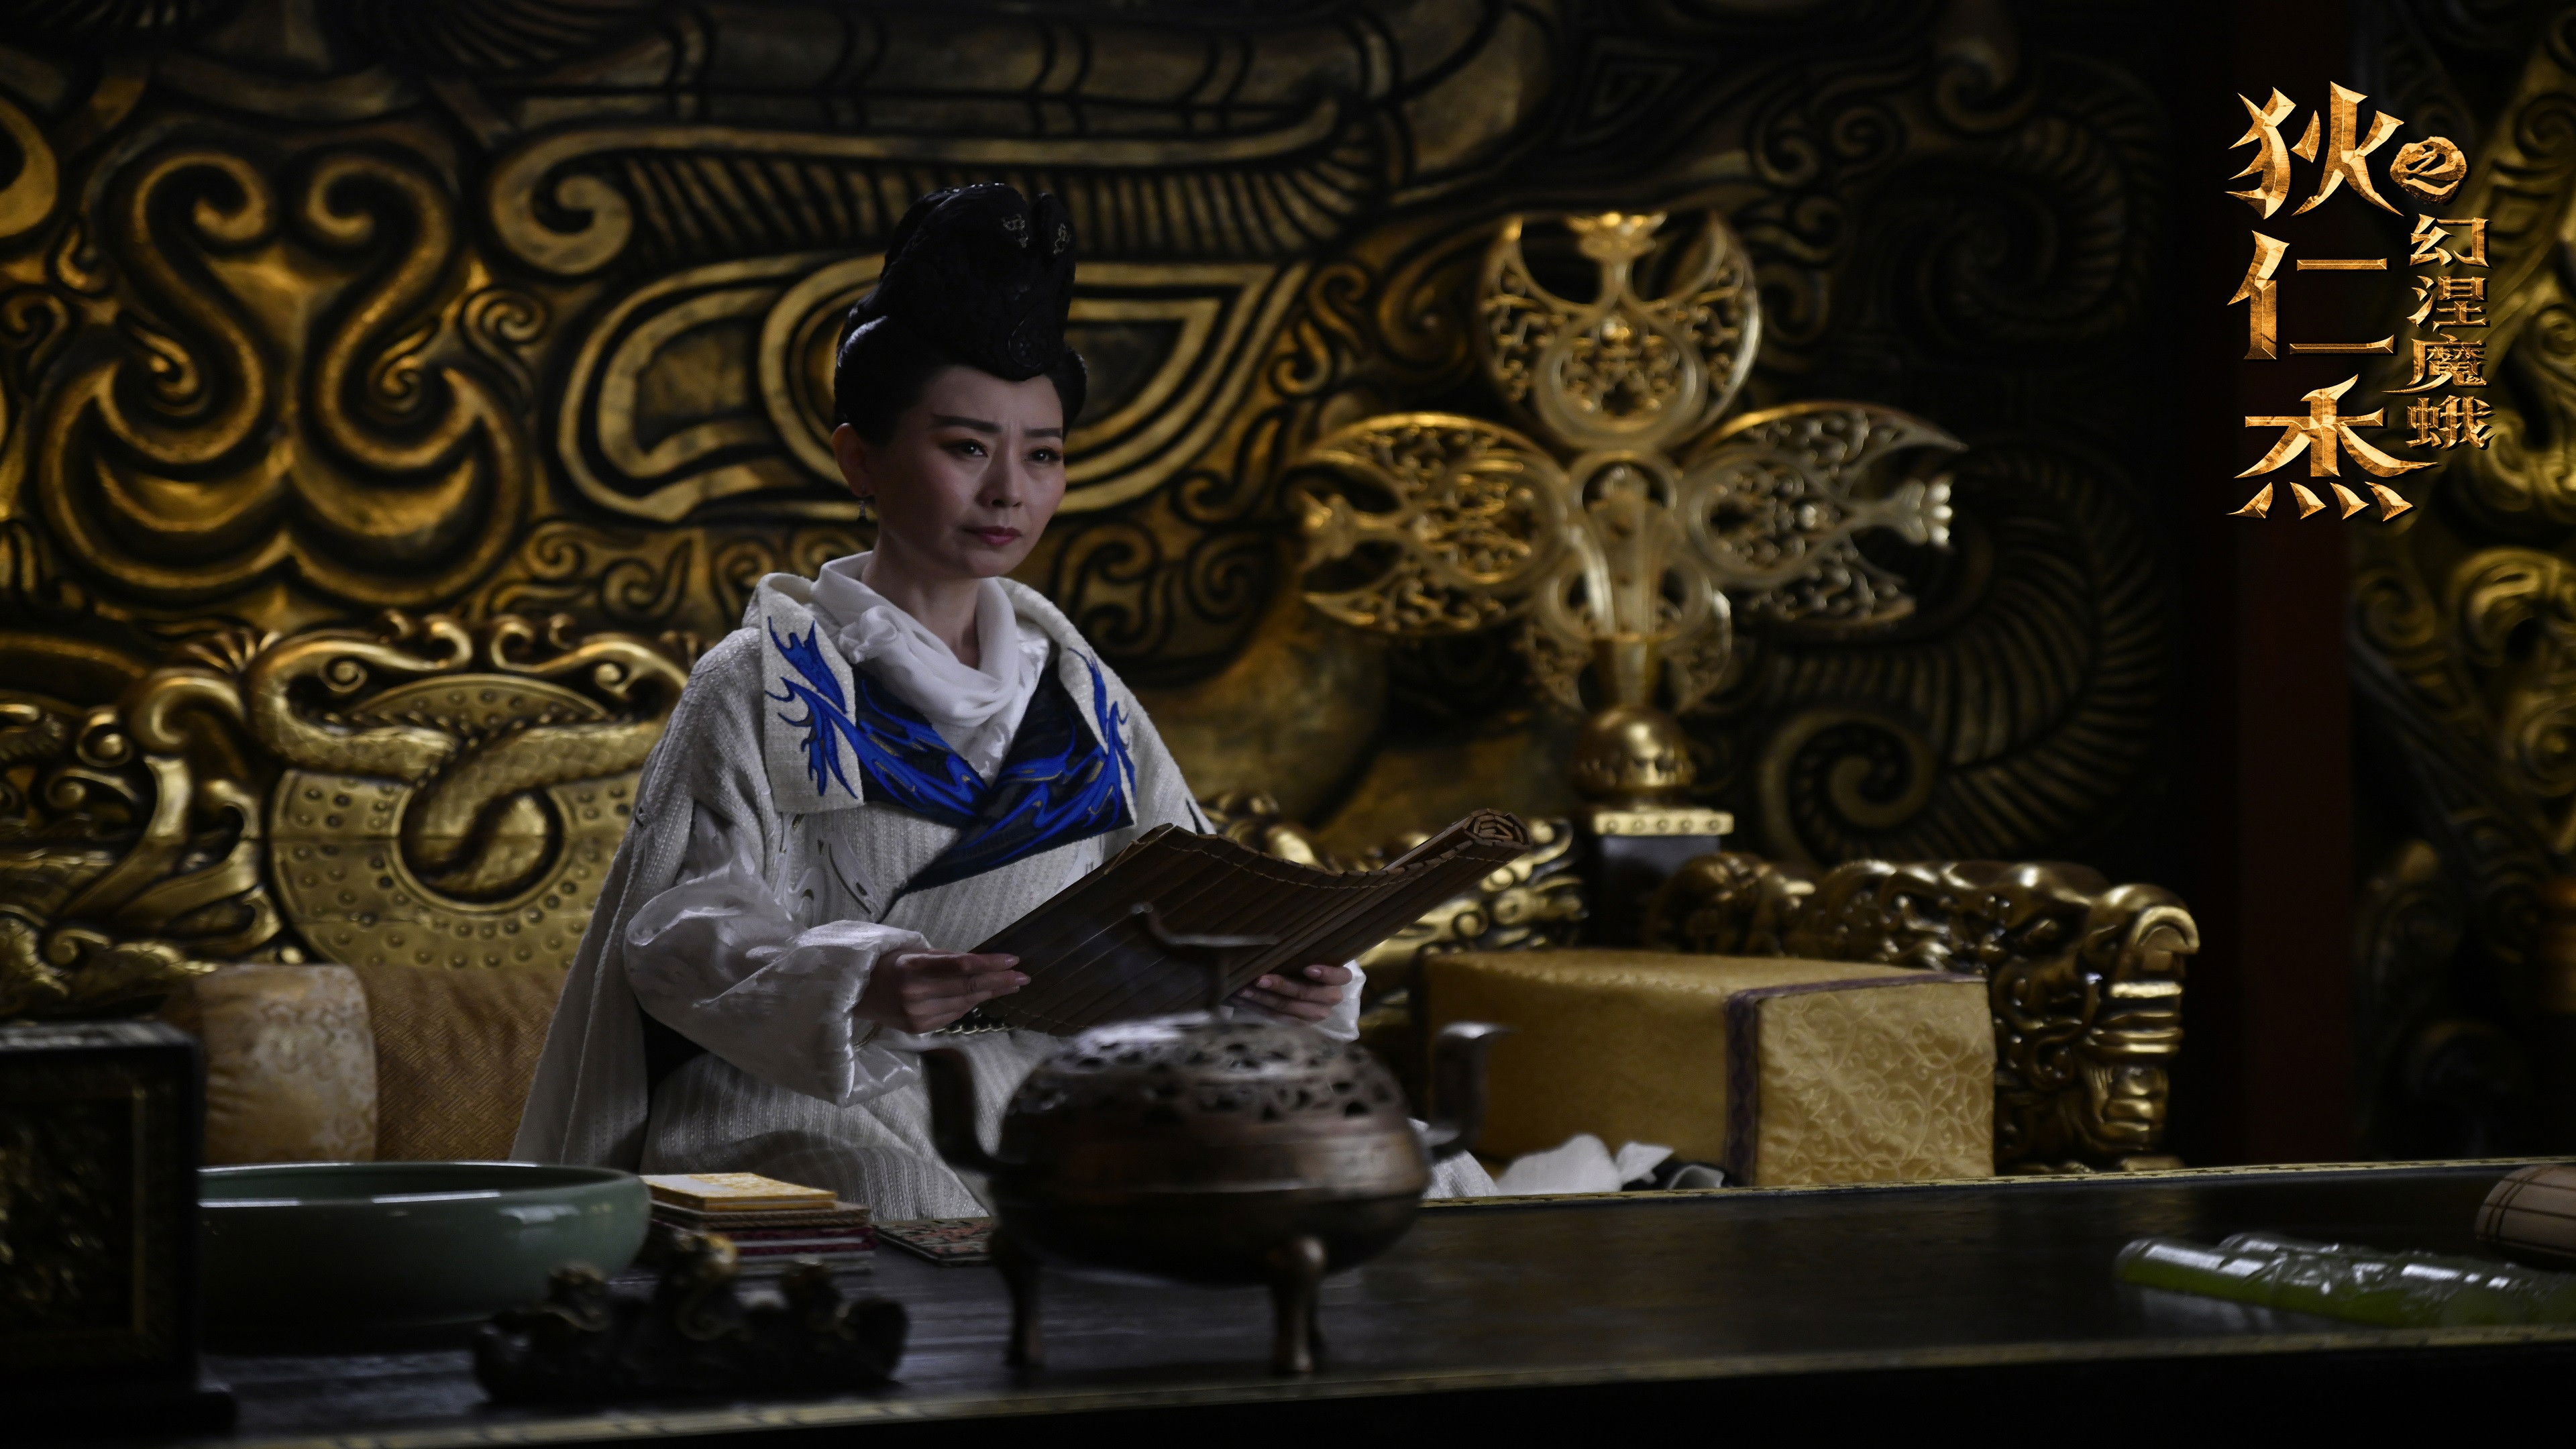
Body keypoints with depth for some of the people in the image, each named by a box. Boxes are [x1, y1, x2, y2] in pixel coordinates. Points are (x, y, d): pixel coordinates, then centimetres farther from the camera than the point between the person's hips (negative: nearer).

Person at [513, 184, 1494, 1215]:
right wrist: (854, 986, -26)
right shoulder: (764, 686, 4)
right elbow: (678, 931, -7)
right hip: (834, 1113, -5)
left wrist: (1286, 978, -10)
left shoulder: (1077, 694, 19)